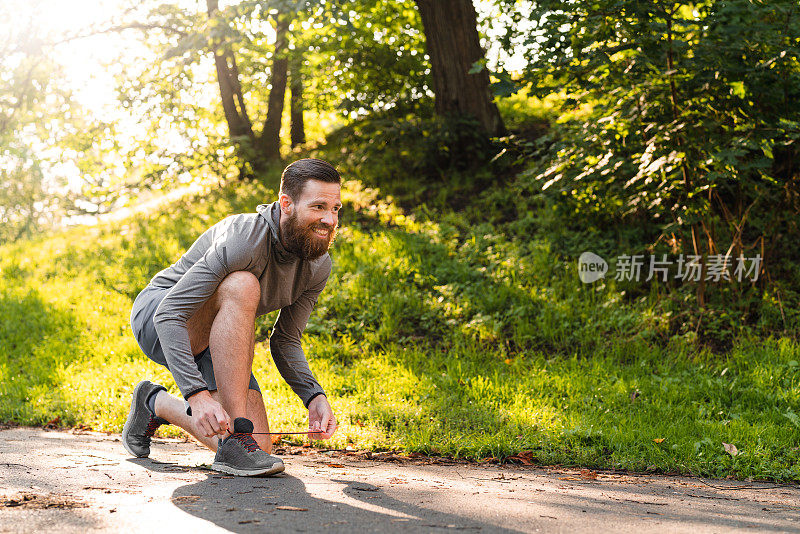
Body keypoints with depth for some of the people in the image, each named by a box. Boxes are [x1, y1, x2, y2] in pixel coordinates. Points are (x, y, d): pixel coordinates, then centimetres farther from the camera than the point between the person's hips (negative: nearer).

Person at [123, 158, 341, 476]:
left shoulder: (318, 266, -8)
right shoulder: (244, 239, -31)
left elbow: (285, 342, 2)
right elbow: (168, 316, -34)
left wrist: (314, 396, -16)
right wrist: (197, 393, -45)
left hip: (214, 344, 7)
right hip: (155, 321, -7)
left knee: (258, 449, -9)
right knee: (242, 286, -37)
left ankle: (157, 404, 19)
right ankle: (236, 438, -33)